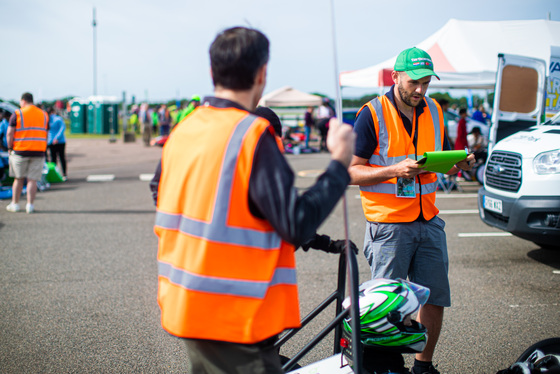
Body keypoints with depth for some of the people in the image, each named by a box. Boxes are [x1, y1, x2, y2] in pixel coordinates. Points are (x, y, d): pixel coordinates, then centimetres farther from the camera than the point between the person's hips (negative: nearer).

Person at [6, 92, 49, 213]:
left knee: (18, 178, 10)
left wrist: (10, 148, 5)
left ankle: (15, 204, 17)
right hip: (39, 152, 2)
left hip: (20, 151, -2)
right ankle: (30, 205, 0)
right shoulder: (44, 115, 10)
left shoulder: (17, 114, -3)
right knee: (32, 180, 3)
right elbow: (46, 134, 14)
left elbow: (10, 133, -5)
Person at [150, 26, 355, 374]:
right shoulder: (253, 134, -19)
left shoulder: (184, 128, 4)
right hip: (234, 320, -8)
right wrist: (340, 163, -13)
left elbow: (159, 194, 20)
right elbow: (298, 225, -21)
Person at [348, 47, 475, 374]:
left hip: (429, 222, 6)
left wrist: (459, 163, -3)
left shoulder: (434, 111, 11)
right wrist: (395, 170, -23)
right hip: (388, 225, -5)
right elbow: (352, 171, -9)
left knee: (436, 298, 9)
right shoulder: (373, 114, -7)